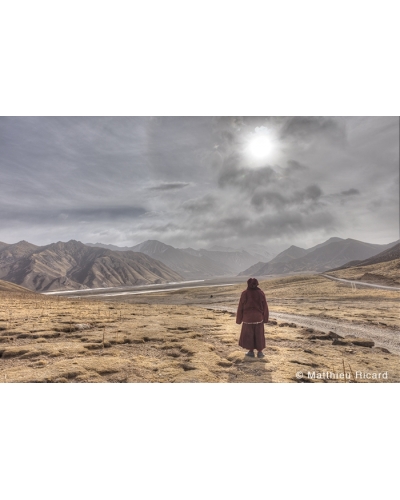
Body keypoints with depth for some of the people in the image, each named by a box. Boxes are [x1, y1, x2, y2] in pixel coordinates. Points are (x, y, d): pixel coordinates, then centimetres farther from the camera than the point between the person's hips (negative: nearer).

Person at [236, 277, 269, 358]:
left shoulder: (244, 293, -12)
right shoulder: (261, 293, -7)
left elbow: (240, 307, -7)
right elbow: (265, 307, -2)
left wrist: (239, 319, 4)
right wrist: (265, 318, 10)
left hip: (248, 317, -2)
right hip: (258, 317, 2)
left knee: (248, 334, 12)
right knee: (259, 334, 13)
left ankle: (251, 352, 16)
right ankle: (260, 352, 17)